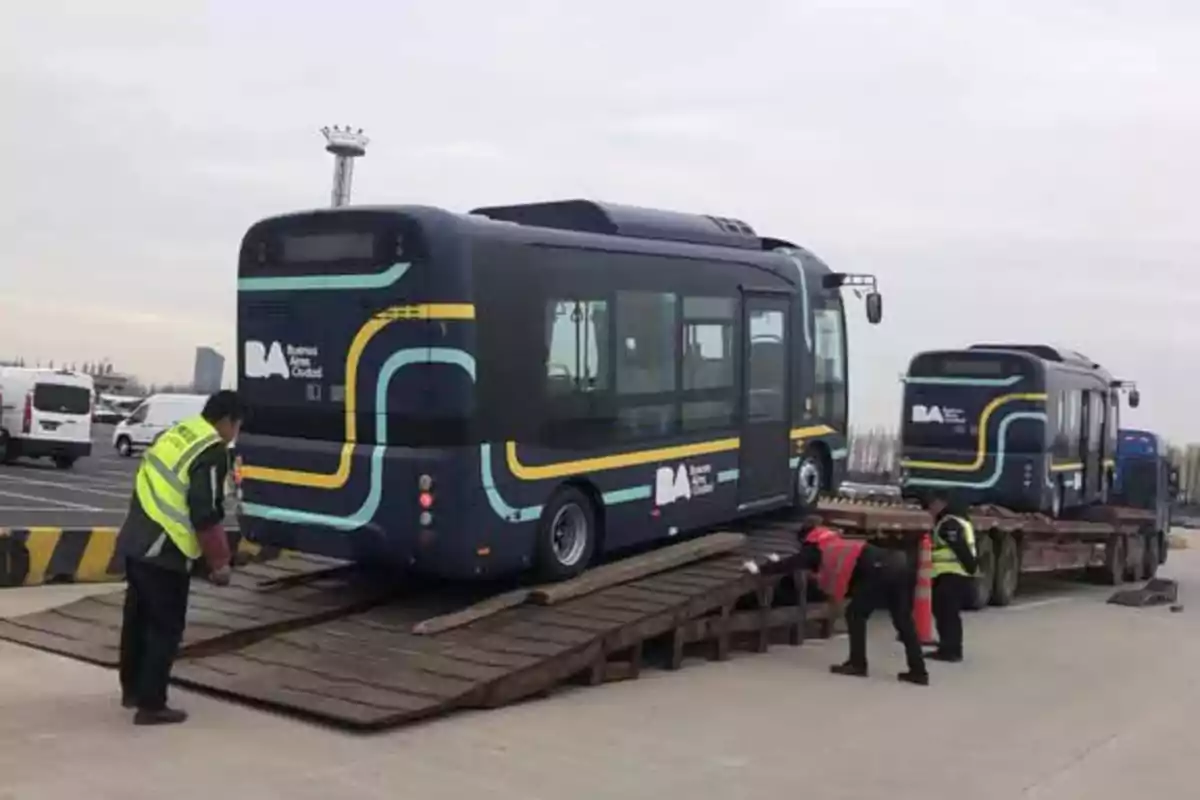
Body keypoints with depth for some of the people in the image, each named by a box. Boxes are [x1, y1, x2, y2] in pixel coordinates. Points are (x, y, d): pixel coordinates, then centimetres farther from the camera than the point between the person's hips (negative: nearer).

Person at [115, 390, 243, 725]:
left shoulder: (176, 434, 13)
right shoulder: (213, 452, -14)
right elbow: (205, 513, -19)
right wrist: (219, 562, -9)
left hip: (135, 542, 9)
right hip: (164, 553, -9)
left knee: (138, 618, 21)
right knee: (166, 628, 1)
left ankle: (132, 689, 35)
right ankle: (151, 705, 5)